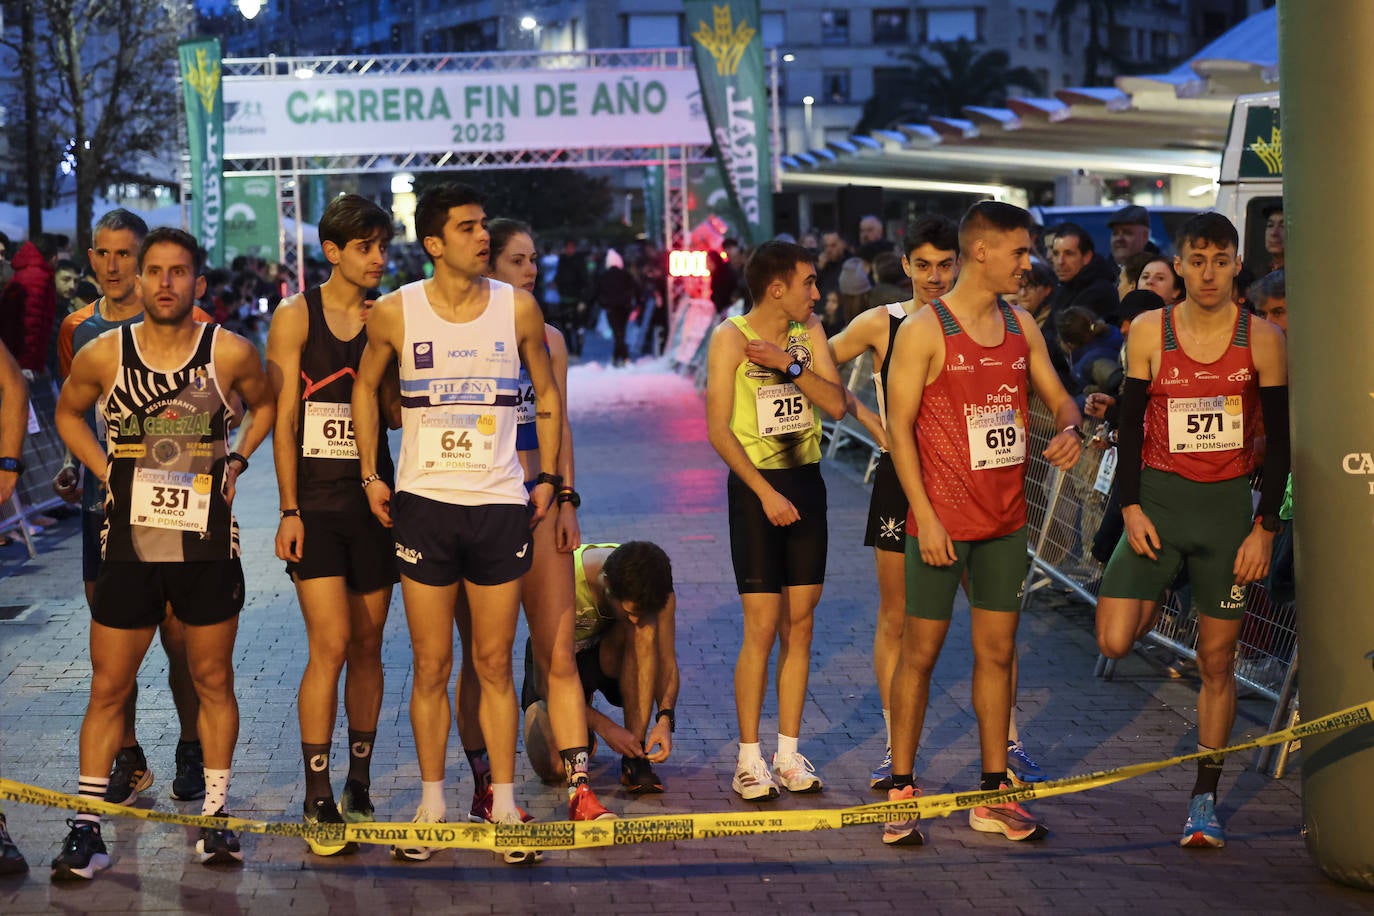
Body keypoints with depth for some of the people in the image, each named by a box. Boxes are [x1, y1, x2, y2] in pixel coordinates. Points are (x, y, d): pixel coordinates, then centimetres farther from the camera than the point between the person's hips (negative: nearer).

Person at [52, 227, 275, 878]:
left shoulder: (231, 353, -5)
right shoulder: (103, 355, -3)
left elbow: (265, 404, 16)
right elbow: (68, 413, 16)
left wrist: (236, 461, 4)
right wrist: (105, 470, 4)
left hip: (208, 543, 0)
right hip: (129, 543, 0)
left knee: (212, 680, 9)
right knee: (108, 688, 3)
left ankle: (215, 814, 20)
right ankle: (87, 827, 9)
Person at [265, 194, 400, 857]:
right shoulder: (296, 318, 0)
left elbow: (400, 412, 4)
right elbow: (284, 418, -2)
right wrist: (289, 510, -7)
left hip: (373, 498, 3)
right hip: (316, 500, -3)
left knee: (367, 646, 7)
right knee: (330, 645, -11)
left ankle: (359, 784, 19)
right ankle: (318, 801, -6)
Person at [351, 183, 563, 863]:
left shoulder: (518, 309, 2)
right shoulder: (395, 313, -1)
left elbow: (546, 393, 13)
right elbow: (365, 386, 14)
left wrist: (547, 477, 7)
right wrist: (370, 475, 8)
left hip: (500, 505, 1)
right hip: (424, 504, 0)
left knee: (494, 664, 5)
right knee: (431, 666, 3)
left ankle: (504, 804, 12)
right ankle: (432, 805, 13)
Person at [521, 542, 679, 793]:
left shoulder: (657, 588, -25)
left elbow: (667, 663, -15)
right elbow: (545, 682, -29)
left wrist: (665, 718, -32)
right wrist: (604, 727, -34)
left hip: (612, 657, 2)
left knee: (645, 631, -33)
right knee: (550, 766, -25)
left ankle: (636, 759, -24)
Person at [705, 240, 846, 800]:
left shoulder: (809, 333, 9)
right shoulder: (732, 338, -8)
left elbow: (837, 404, -2)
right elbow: (719, 429, -13)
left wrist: (789, 364, -15)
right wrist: (766, 493, -18)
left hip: (807, 481, 5)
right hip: (756, 484, -5)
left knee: (800, 624, 6)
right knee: (762, 628, -7)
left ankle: (790, 753, 13)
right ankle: (749, 758, 1)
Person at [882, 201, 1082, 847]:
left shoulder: (1021, 326, 9)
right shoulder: (924, 331, -9)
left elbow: (1059, 397, 16)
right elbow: (899, 426, -11)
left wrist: (1068, 430, -9)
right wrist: (925, 514, -17)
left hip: (1005, 521, 6)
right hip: (941, 521, -6)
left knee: (997, 651, 10)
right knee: (921, 652, 1)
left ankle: (993, 796, 17)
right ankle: (901, 789, 11)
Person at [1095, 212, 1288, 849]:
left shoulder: (1261, 339, -3)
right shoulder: (1149, 331, -1)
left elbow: (1279, 438, 0)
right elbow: (1130, 424, 4)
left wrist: (1265, 528, -5)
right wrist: (1130, 504, -7)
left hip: (1228, 506, 0)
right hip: (1158, 497, 0)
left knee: (1217, 661, 4)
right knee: (1115, 642, -11)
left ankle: (1204, 800, 16)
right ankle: (1151, 603, 26)